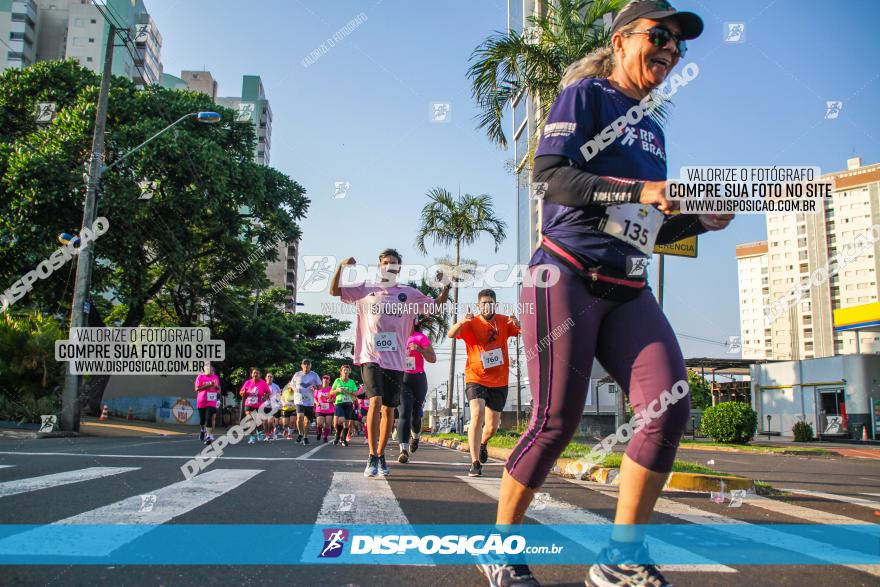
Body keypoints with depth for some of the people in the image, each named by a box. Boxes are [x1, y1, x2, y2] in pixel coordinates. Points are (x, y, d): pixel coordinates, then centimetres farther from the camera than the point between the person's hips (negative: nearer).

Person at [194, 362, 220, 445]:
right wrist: (208, 385, -19)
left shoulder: (216, 377, 9)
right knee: (202, 419, 11)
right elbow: (197, 388, -12)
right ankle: (203, 430, 41)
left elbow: (218, 388, 20)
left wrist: (216, 387, -4)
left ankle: (209, 436, -15)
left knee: (209, 418, -13)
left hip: (211, 401, 1)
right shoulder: (200, 377, -3)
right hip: (201, 401, -1)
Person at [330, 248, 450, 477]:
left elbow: (435, 305, 14)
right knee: (375, 401, -19)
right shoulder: (365, 290, 8)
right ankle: (372, 457, -14)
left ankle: (381, 456, 21)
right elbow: (334, 291, 7)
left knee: (389, 409, 6)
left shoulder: (409, 293, 11)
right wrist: (341, 266, -8)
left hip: (396, 359, 2)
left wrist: (447, 284, -1)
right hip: (371, 357, -2)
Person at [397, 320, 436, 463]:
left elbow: (433, 359, -2)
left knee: (415, 415, 12)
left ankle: (415, 436, 45)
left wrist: (419, 349, -17)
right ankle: (404, 450, -22)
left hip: (418, 379, 0)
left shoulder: (421, 338, 1)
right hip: (401, 379, 0)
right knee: (404, 413, -16)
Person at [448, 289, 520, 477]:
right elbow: (451, 334, -22)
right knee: (477, 415, -24)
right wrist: (461, 322, -43)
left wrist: (518, 324, -37)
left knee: (492, 427, 10)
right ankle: (475, 464, -20)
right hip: (476, 379, -2)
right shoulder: (471, 324, -5)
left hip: (499, 382, 3)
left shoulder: (504, 321, 0)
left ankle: (483, 443, 45)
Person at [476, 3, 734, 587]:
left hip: (627, 291, 7)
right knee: (557, 421, -8)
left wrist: (700, 220, 10)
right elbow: (549, 172, -14)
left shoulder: (653, 131, 22)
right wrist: (638, 192, -21)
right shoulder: (587, 95, 2)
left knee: (669, 407, -10)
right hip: (568, 277, -7)